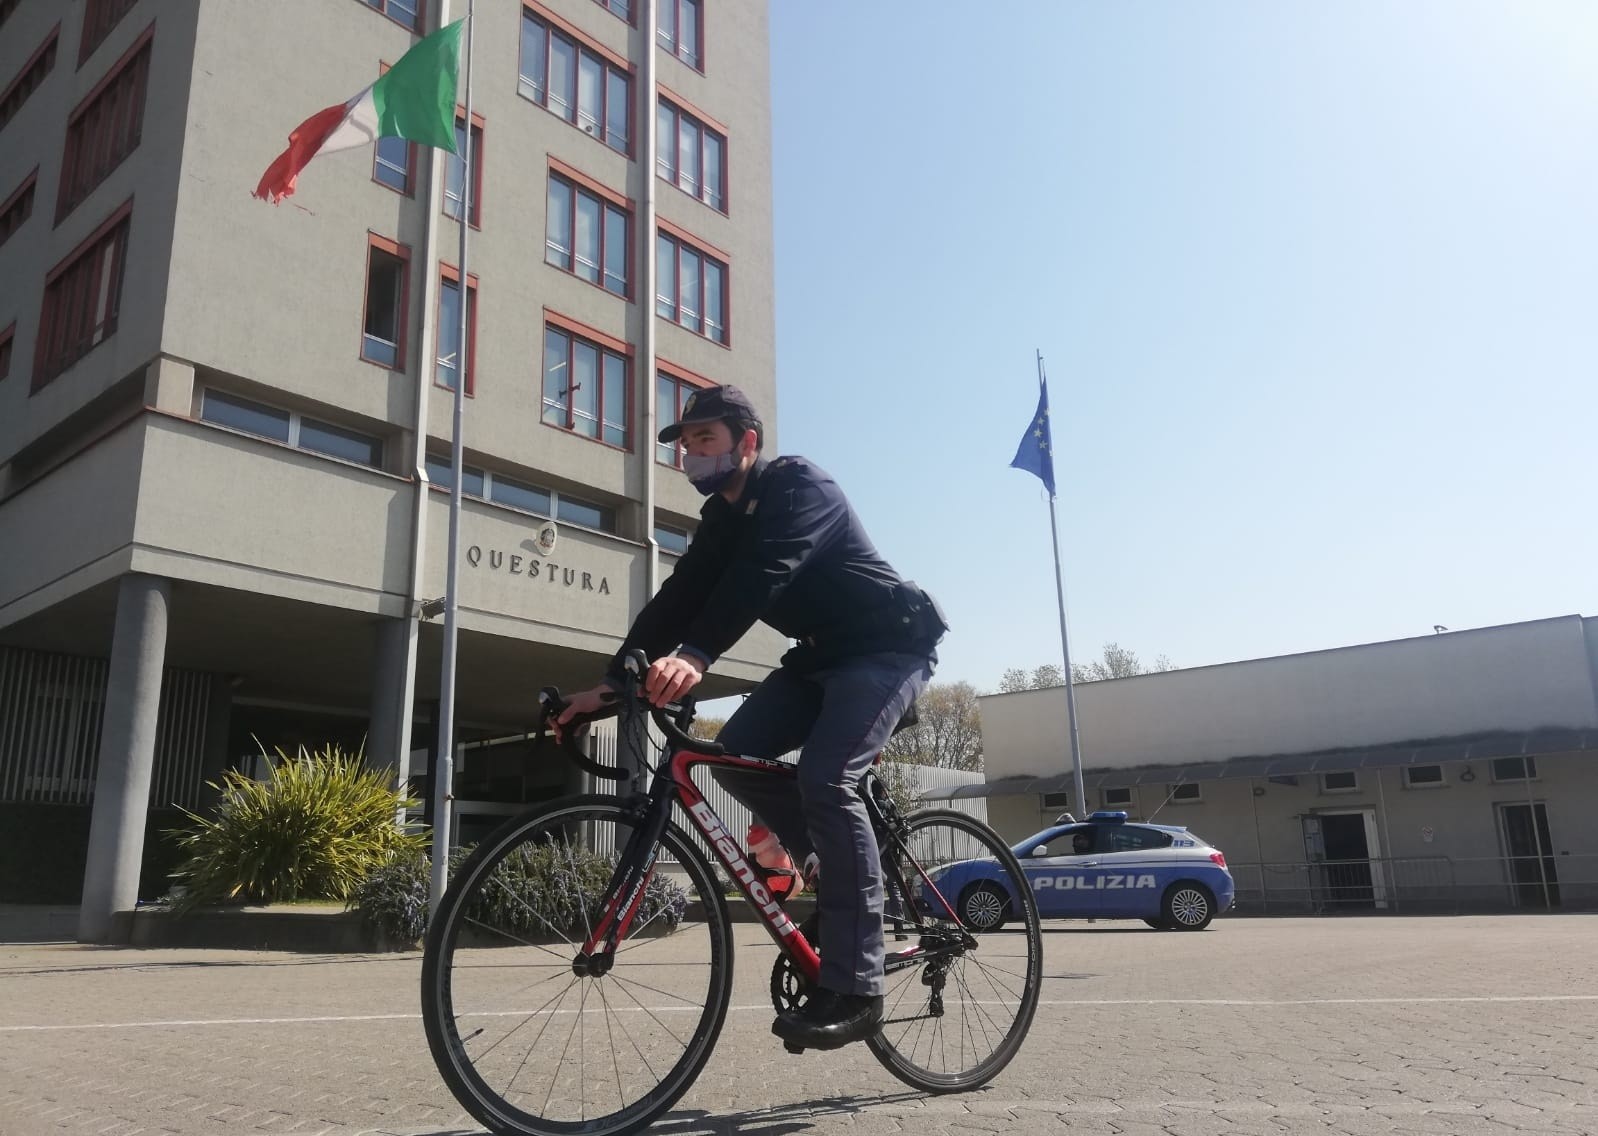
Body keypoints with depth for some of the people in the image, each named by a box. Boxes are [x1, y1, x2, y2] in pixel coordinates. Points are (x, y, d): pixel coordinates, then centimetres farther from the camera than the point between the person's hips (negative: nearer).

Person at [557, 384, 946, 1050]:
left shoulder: (799, 487, -19)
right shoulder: (722, 518, 6)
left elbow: (764, 574, -37)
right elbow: (678, 599, -2)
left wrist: (695, 655, -51)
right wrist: (612, 683, -13)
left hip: (887, 646, -8)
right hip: (822, 653, 8)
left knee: (825, 777, -26)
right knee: (735, 754, -10)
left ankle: (854, 988, -21)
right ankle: (841, 860, 10)